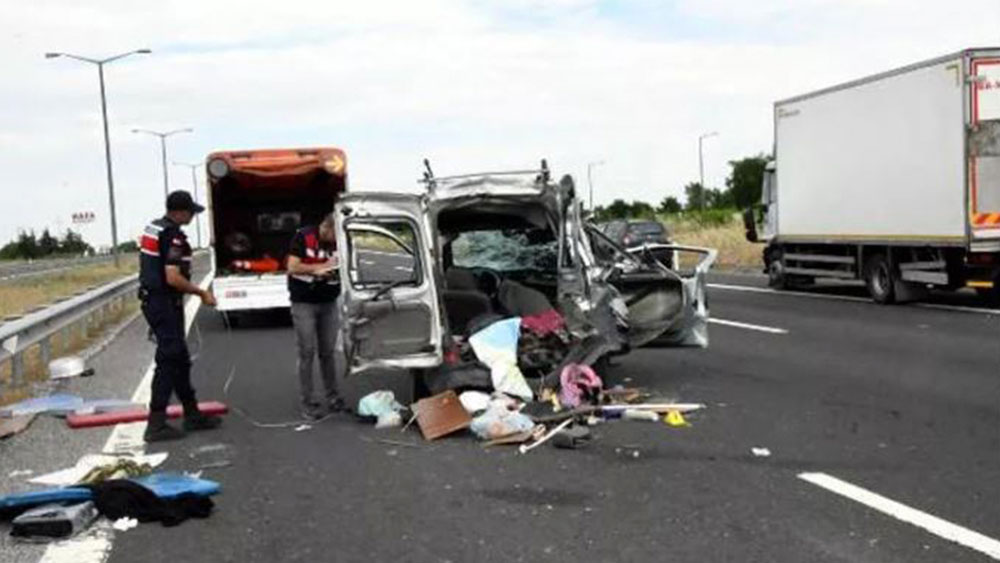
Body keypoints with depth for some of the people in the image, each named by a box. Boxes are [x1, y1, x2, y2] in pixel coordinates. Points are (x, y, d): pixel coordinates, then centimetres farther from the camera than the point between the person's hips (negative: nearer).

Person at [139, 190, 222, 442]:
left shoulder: (152, 228, 13)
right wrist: (202, 293, -12)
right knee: (169, 361, -6)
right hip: (165, 305, -10)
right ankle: (156, 425, -4)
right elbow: (173, 278, -25)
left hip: (152, 299, 10)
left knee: (180, 359, 16)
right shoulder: (173, 236, -18)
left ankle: (192, 415, 24)